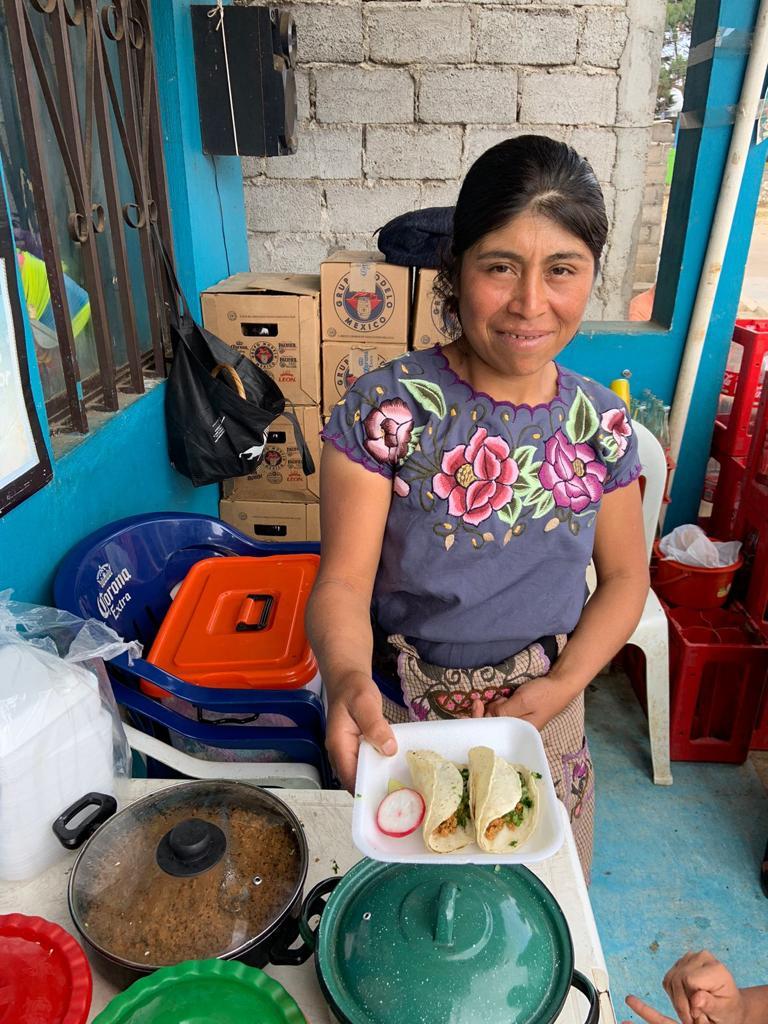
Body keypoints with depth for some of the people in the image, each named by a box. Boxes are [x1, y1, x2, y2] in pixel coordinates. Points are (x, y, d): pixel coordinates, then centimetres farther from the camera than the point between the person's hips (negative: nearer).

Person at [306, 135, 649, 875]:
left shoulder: (599, 421, -7)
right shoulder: (384, 409, -19)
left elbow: (624, 576, 1)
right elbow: (344, 582, -20)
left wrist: (559, 689, -13)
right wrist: (348, 680, -41)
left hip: (541, 712, 3)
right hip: (399, 719, -2)